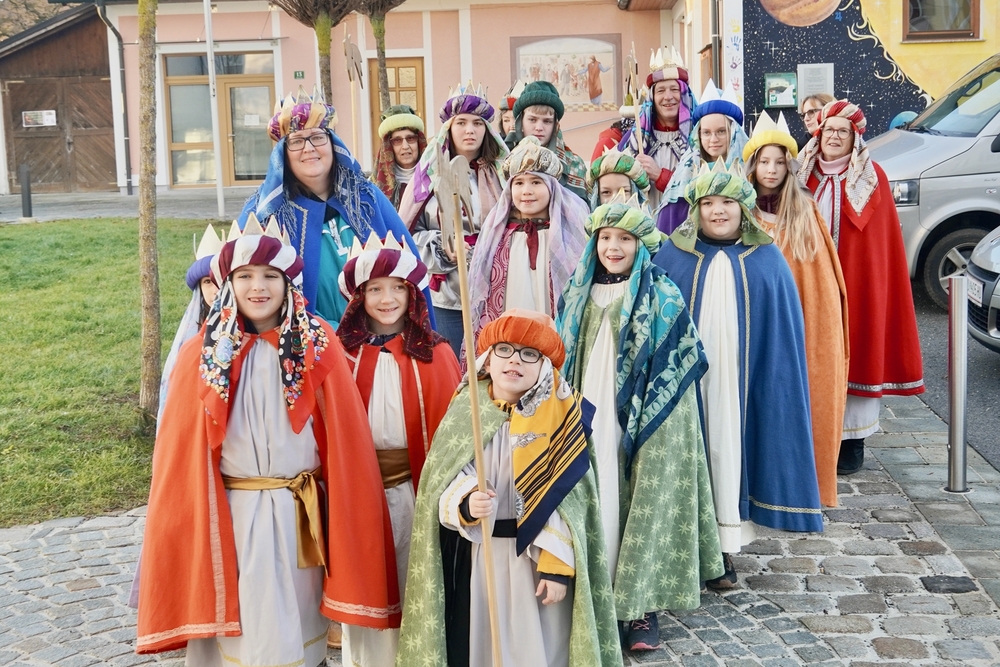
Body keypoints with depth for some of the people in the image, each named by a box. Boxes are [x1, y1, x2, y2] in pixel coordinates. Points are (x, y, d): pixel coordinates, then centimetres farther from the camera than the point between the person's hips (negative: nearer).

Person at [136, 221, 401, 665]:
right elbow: (181, 454, 0)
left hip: (301, 513, 1)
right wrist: (189, 527, -1)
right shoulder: (203, 356, -3)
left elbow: (344, 438, -2)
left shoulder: (318, 346, -3)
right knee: (243, 626, 8)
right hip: (234, 513, 0)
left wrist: (340, 516, -4)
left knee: (298, 620, 13)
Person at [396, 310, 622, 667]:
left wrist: (557, 566, -14)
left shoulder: (561, 417, -5)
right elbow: (441, 488, -2)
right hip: (475, 557, 2)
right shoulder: (464, 412, 0)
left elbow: (569, 502, -8)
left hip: (537, 555, -2)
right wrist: (465, 505, -24)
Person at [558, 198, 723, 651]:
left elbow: (679, 366, -6)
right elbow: (565, 361, 15)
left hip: (646, 423, -4)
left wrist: (644, 420, -12)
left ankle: (642, 606, 5)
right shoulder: (578, 295, 8)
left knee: (646, 505, -2)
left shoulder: (663, 297, -5)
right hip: (590, 421, 4)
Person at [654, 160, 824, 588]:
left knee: (730, 450, 2)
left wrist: (774, 383, 0)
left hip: (740, 383, 0)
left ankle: (725, 549, 14)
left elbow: (782, 335, 5)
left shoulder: (767, 260, 5)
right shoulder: (673, 256, 4)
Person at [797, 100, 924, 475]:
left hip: (857, 282, -2)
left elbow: (882, 239, -3)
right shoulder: (806, 175, 9)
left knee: (855, 352, 1)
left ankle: (852, 442, 11)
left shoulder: (872, 177, 1)